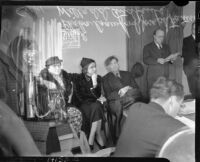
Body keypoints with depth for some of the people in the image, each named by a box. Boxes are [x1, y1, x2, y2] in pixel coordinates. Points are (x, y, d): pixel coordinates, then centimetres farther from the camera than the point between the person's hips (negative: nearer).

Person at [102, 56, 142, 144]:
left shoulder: (127, 74, 26)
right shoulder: (106, 78, 18)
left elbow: (136, 89, 16)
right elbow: (108, 95, 4)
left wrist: (128, 88, -4)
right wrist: (121, 92, -8)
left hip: (131, 97, 2)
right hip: (115, 102, -2)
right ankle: (118, 138, -30)